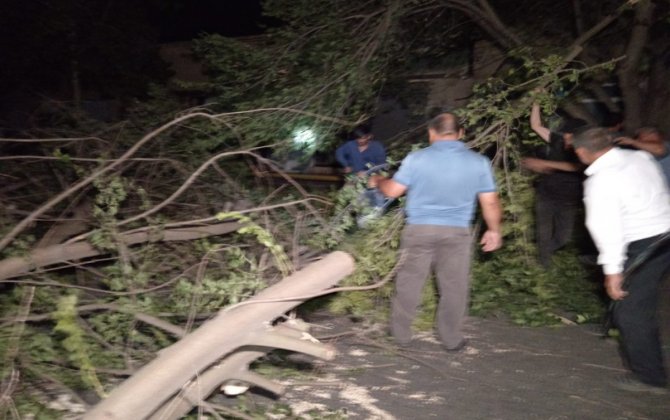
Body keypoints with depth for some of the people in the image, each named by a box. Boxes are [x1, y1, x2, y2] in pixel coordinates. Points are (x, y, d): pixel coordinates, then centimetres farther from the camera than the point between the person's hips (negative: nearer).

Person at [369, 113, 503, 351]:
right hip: (457, 232, 1)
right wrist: (494, 231, 14)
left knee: (409, 285, 12)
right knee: (453, 288, 12)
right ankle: (451, 340, 21)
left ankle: (401, 335, 23)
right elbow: (490, 202, 0)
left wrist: (378, 181, 19)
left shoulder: (417, 158, -6)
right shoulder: (479, 162, -1)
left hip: (419, 230, 0)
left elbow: (393, 191, -2)